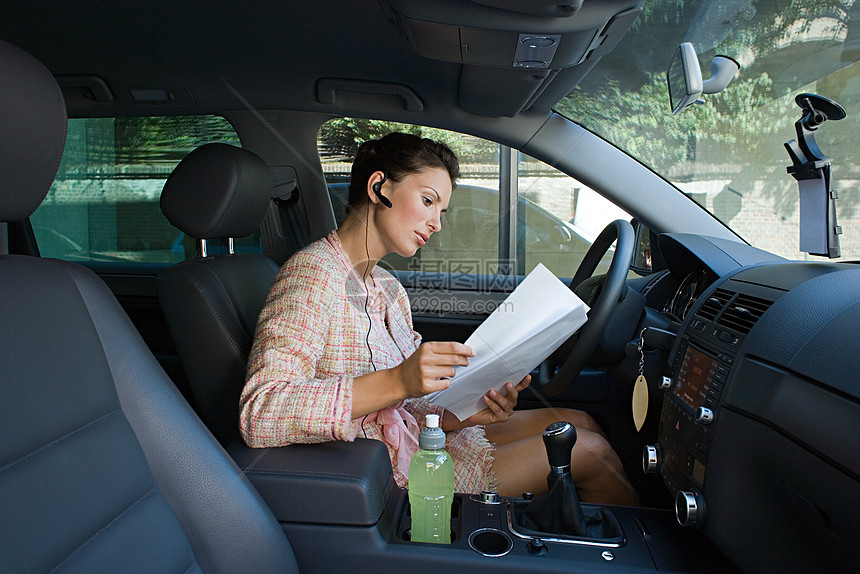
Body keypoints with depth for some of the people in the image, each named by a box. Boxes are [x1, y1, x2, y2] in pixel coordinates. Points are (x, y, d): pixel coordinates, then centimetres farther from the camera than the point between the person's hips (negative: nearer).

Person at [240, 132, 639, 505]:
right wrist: (398, 381, -36)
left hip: (418, 440, 9)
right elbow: (258, 415, -30)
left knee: (579, 422, 6)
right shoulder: (314, 274, -18)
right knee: (588, 449, -7)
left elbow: (405, 405, 5)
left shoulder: (388, 287, 10)